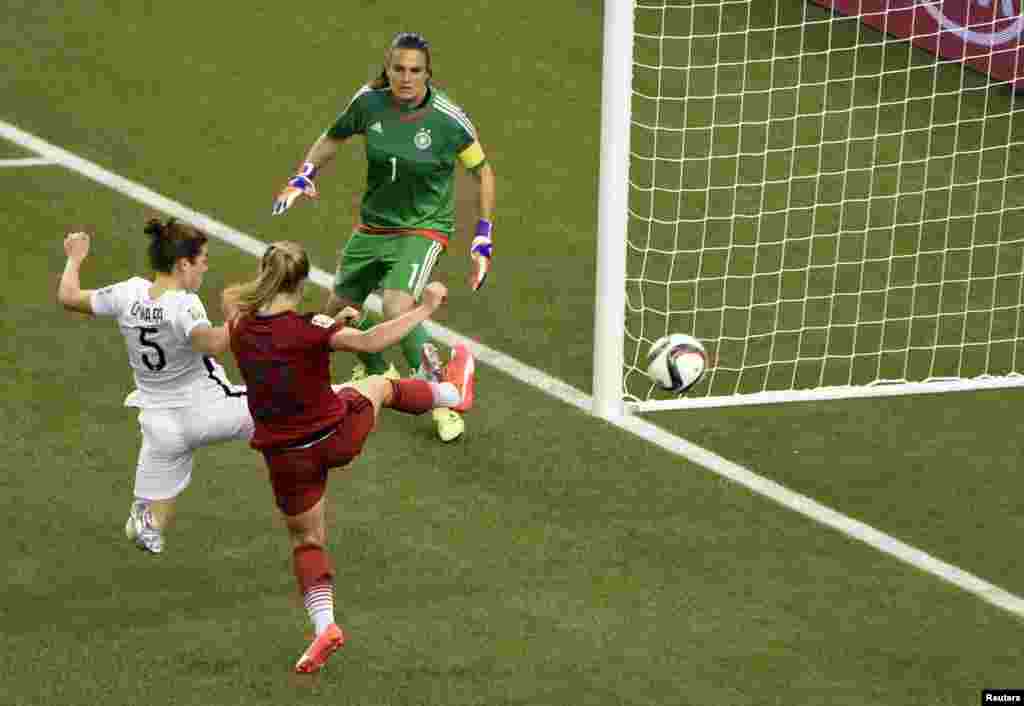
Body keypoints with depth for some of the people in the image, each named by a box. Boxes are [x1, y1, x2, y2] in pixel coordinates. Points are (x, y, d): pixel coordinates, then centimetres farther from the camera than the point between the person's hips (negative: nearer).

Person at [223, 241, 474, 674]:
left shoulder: (241, 327, -10)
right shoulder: (308, 329, -24)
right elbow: (371, 341, -34)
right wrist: (425, 308, -28)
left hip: (287, 456, 2)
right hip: (337, 436, -2)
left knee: (306, 541, 20)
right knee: (378, 386, 30)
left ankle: (324, 623, 3)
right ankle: (450, 391, 58)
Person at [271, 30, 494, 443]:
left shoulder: (447, 119, -20)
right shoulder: (369, 102, -11)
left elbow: (482, 172, -5)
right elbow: (333, 138, 10)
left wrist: (483, 240, -8)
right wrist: (304, 177, -5)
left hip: (423, 229, -6)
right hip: (373, 226, 6)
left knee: (397, 308, -29)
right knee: (339, 310, 13)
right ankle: (377, 373, 44)